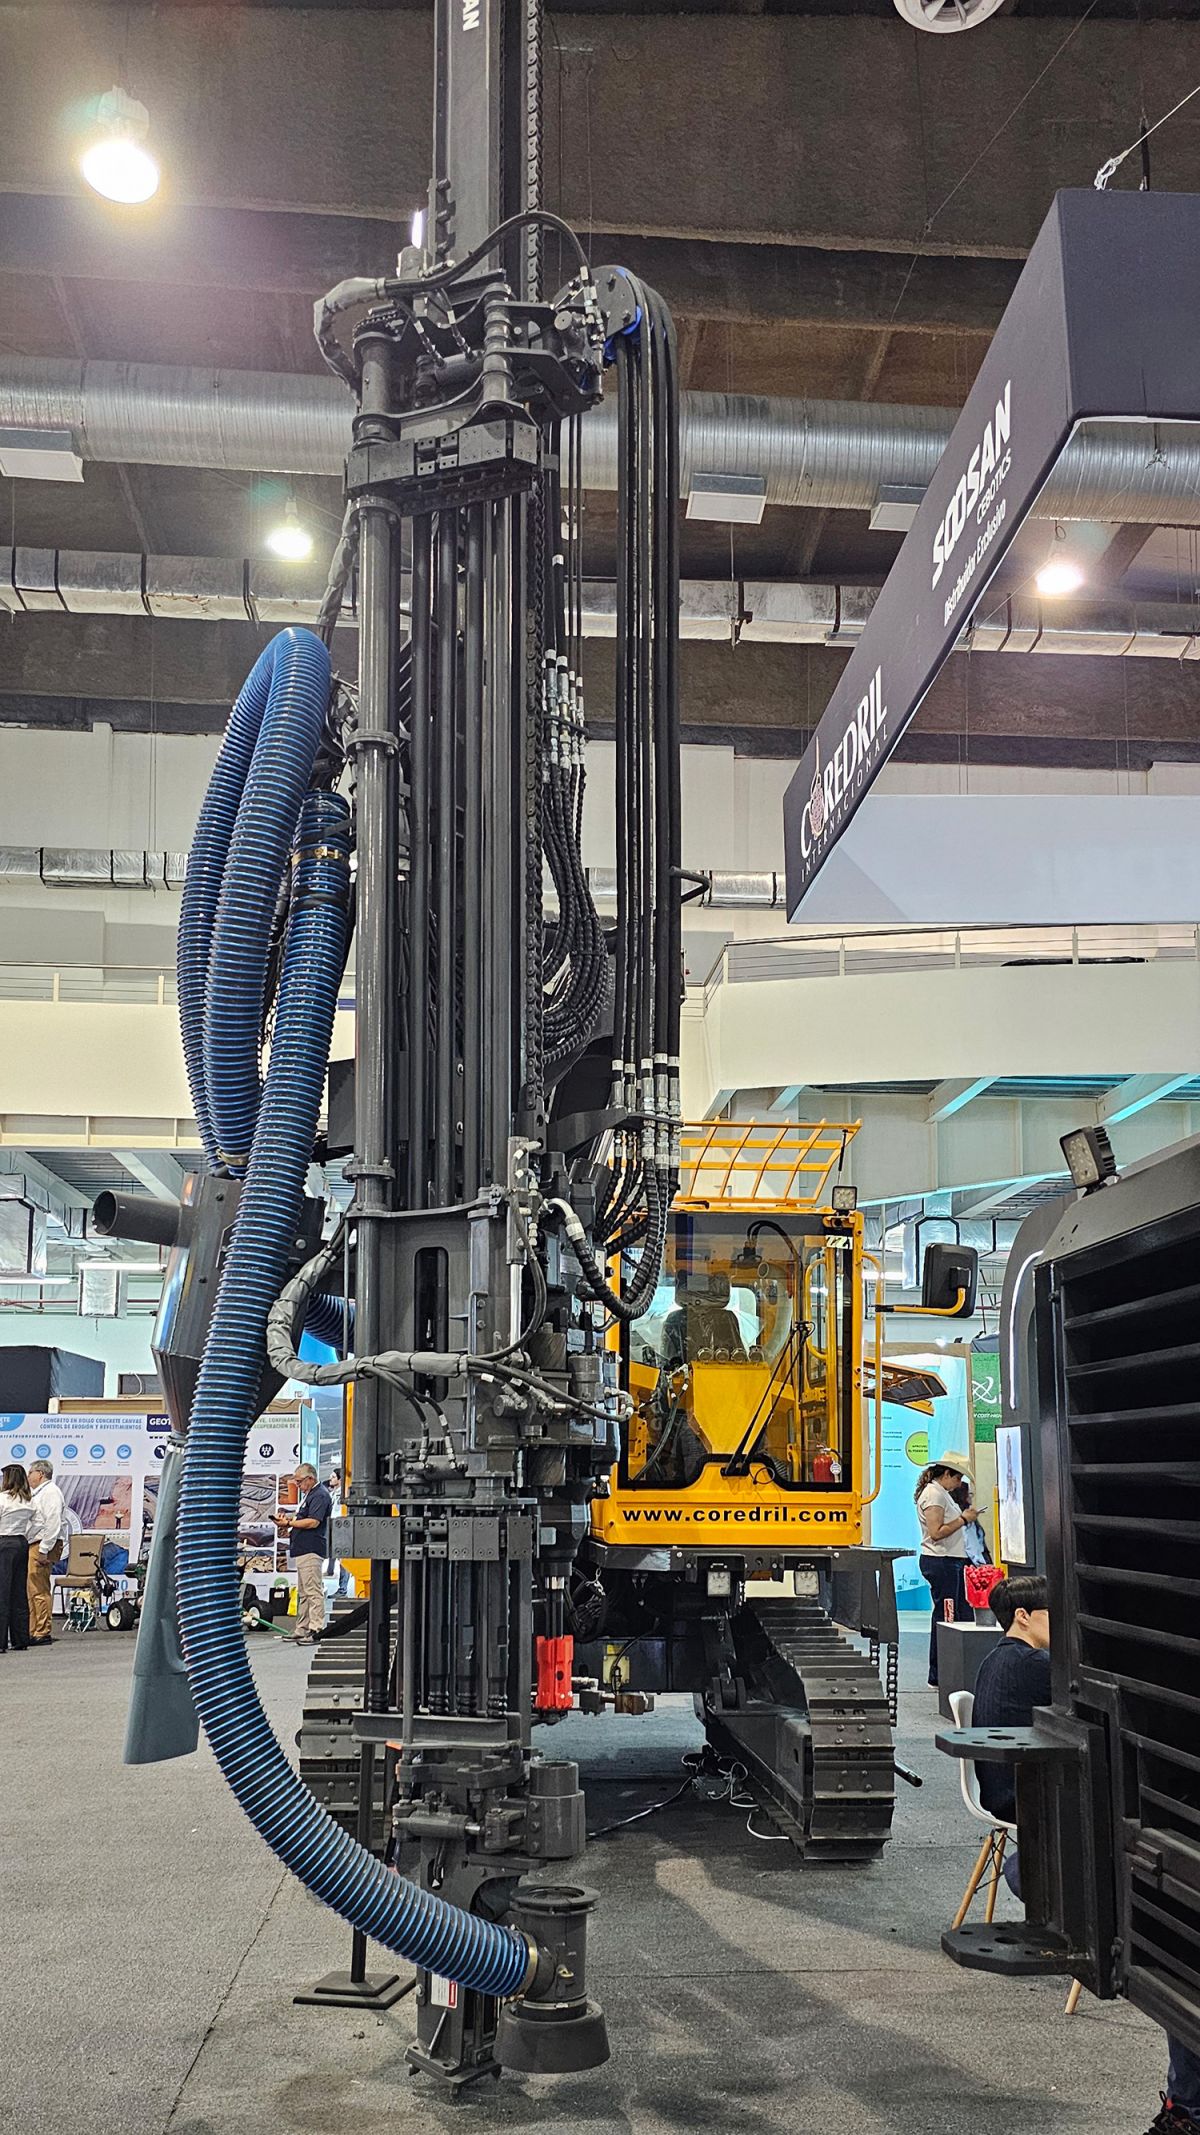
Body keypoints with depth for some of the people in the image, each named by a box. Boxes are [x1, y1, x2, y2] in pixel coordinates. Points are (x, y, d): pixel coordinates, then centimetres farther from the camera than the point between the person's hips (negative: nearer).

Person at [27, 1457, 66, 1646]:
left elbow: (53, 1524, -18)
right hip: (32, 1546, 10)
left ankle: (42, 1634, -7)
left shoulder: (50, 1492, -9)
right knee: (31, 1590, 10)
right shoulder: (38, 1493, 23)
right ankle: (33, 1632, 13)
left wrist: (44, 1550, -21)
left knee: (39, 1591, -9)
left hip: (41, 1546, -10)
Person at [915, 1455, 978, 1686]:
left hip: (952, 1562, 11)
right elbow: (936, 1533, -21)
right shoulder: (933, 1494, -13)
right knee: (945, 1617, -6)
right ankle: (938, 1677, 0)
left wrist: (964, 1516, 11)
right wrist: (963, 1519, -15)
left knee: (965, 1615, 9)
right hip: (941, 1562, -11)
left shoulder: (941, 1493, 20)